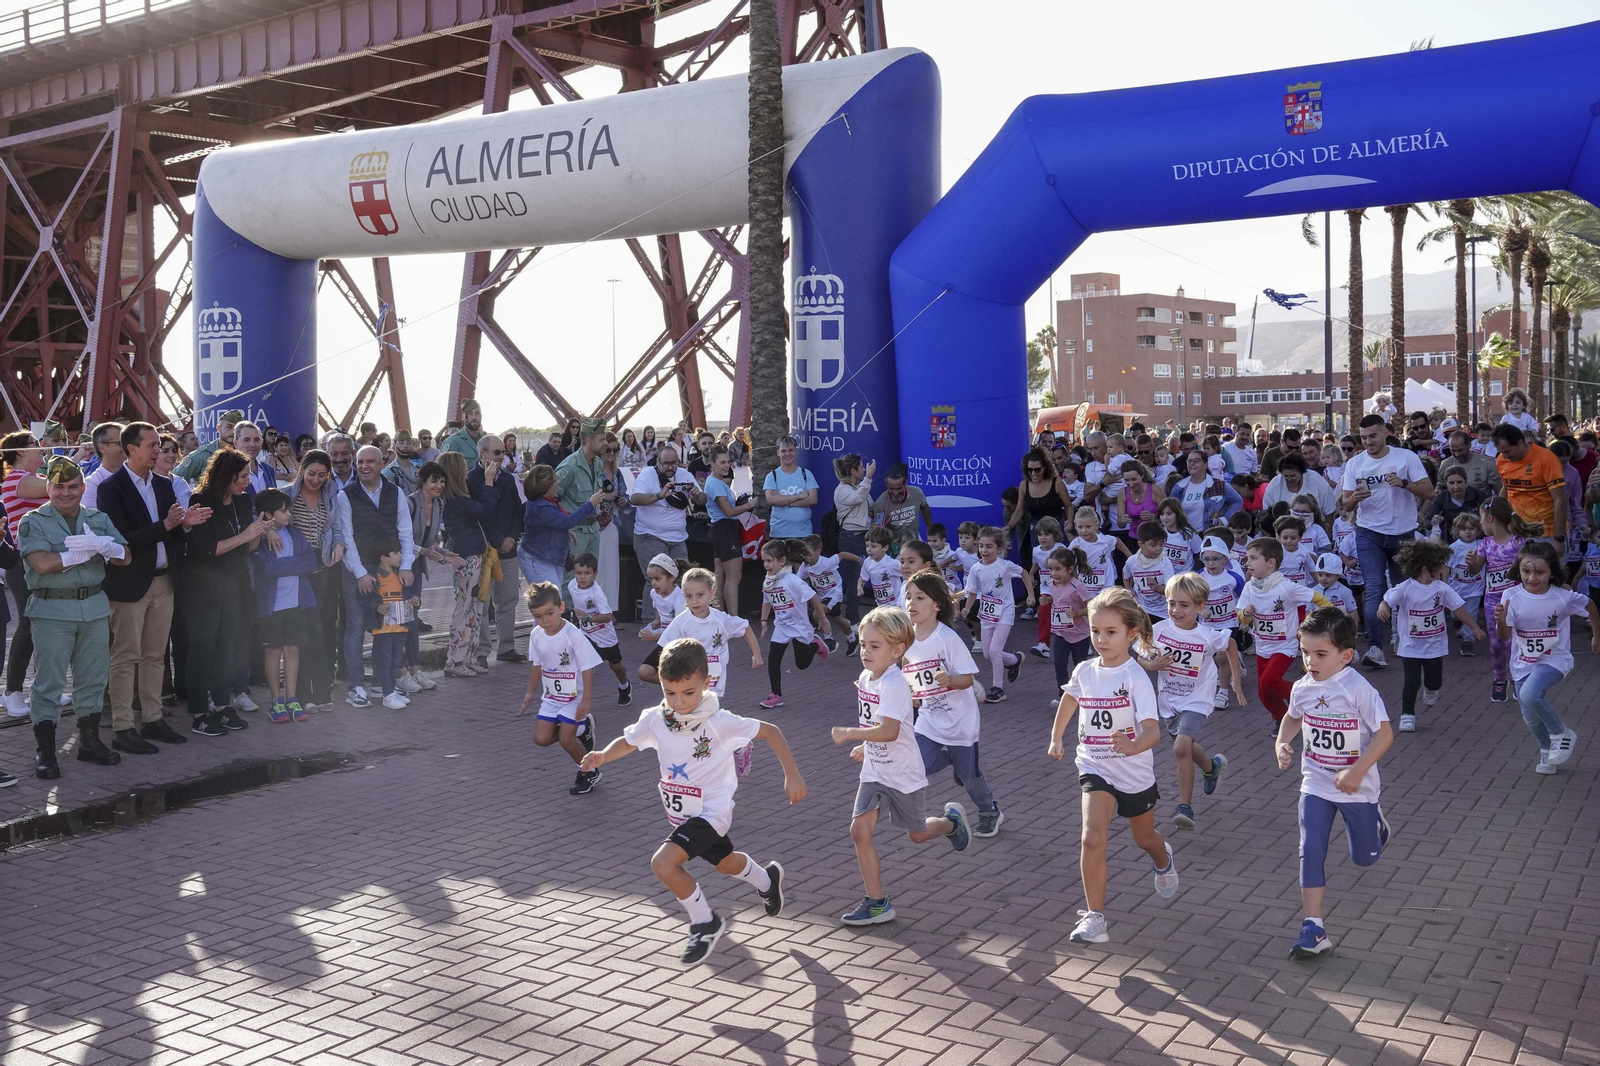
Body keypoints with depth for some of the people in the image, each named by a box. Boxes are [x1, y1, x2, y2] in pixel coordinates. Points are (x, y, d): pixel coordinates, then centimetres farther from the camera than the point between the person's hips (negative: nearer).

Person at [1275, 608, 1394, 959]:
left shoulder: (1359, 689, -22)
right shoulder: (1303, 688, -5)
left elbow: (1384, 734, -20)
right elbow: (1292, 718, 16)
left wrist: (1357, 772, -27)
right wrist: (1282, 743, -3)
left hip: (1356, 787, -3)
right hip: (1316, 785, 4)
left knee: (1364, 857, 13)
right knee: (1310, 851, -7)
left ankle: (1376, 824, 49)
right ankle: (1314, 930, -3)